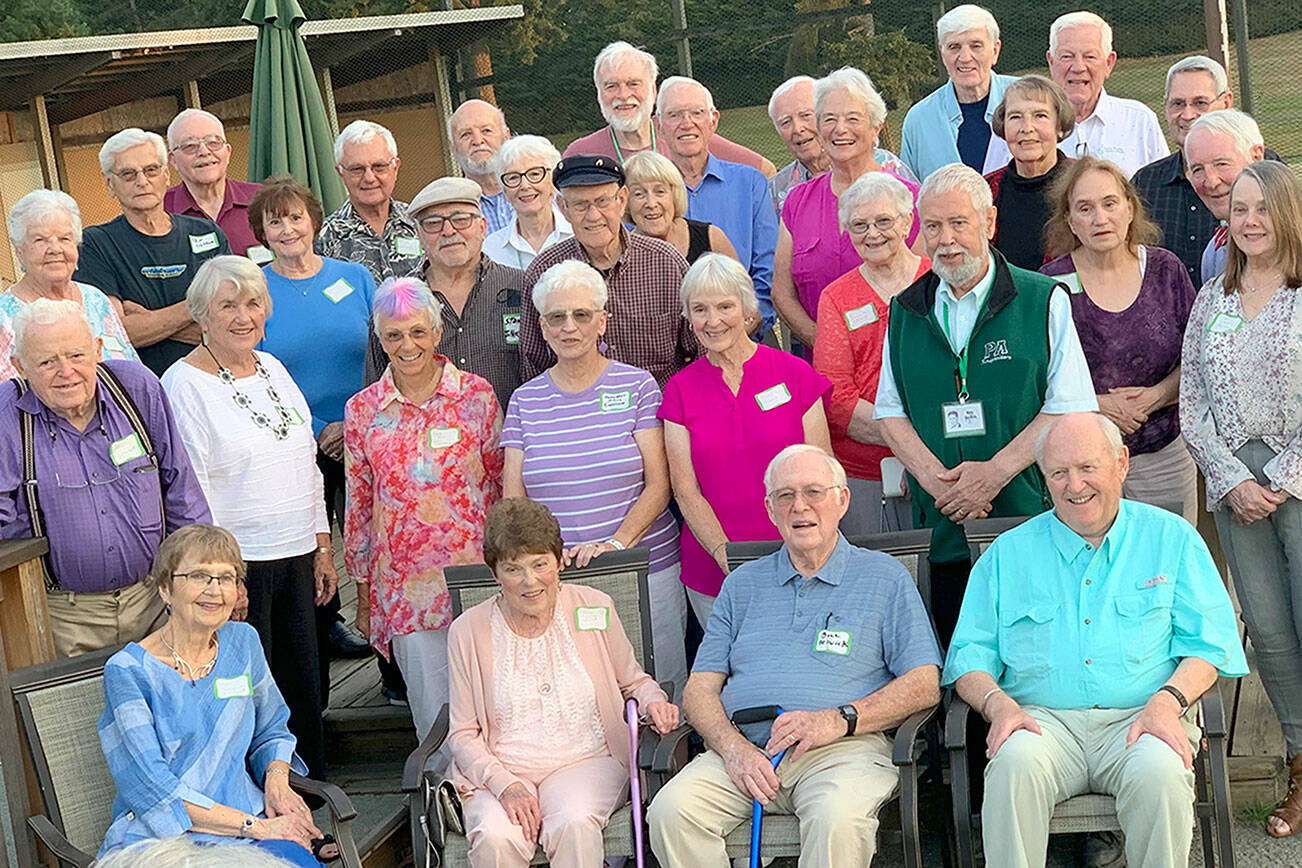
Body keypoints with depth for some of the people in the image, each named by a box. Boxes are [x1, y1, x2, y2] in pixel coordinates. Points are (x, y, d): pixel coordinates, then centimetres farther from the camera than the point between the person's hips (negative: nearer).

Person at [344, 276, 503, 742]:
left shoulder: (476, 395, 0)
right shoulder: (362, 410, 4)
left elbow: (504, 482, 6)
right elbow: (357, 505, 10)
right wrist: (363, 596, 12)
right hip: (404, 588, 1)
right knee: (435, 720, 3)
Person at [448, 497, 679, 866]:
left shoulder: (594, 609, 5)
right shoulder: (468, 631, 3)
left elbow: (633, 681, 21)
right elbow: (463, 734, 4)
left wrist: (653, 701, -3)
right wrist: (505, 784, -13)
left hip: (586, 760, 0)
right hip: (497, 772, 0)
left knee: (574, 825, -33)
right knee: (496, 838, -32)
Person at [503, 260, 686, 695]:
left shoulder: (636, 385, 2)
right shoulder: (525, 400, 9)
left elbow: (658, 485, -3)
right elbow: (513, 499, 7)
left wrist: (617, 543, -17)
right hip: (554, 578, 2)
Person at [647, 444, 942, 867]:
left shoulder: (884, 577, 14)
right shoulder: (743, 584, 23)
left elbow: (924, 684, 4)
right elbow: (699, 688, 15)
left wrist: (838, 720, -11)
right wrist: (733, 747, -7)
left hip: (843, 748, -3)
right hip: (744, 749, 3)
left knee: (838, 817, -36)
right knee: (671, 810, -26)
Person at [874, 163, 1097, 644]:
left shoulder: (1044, 301, 1)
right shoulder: (906, 311, 11)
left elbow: (1071, 407, -4)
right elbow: (889, 410, 10)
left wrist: (996, 471, -13)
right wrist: (935, 479, -7)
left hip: (1029, 520, -3)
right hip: (942, 530, 3)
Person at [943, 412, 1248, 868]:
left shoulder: (1171, 539, 13)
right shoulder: (1009, 553, 16)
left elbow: (1207, 643, 7)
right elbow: (969, 655, 12)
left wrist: (1166, 703, -13)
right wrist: (998, 704, -11)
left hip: (1138, 718, 0)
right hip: (1044, 719, 1)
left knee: (1159, 773, -33)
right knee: (1015, 764, -33)